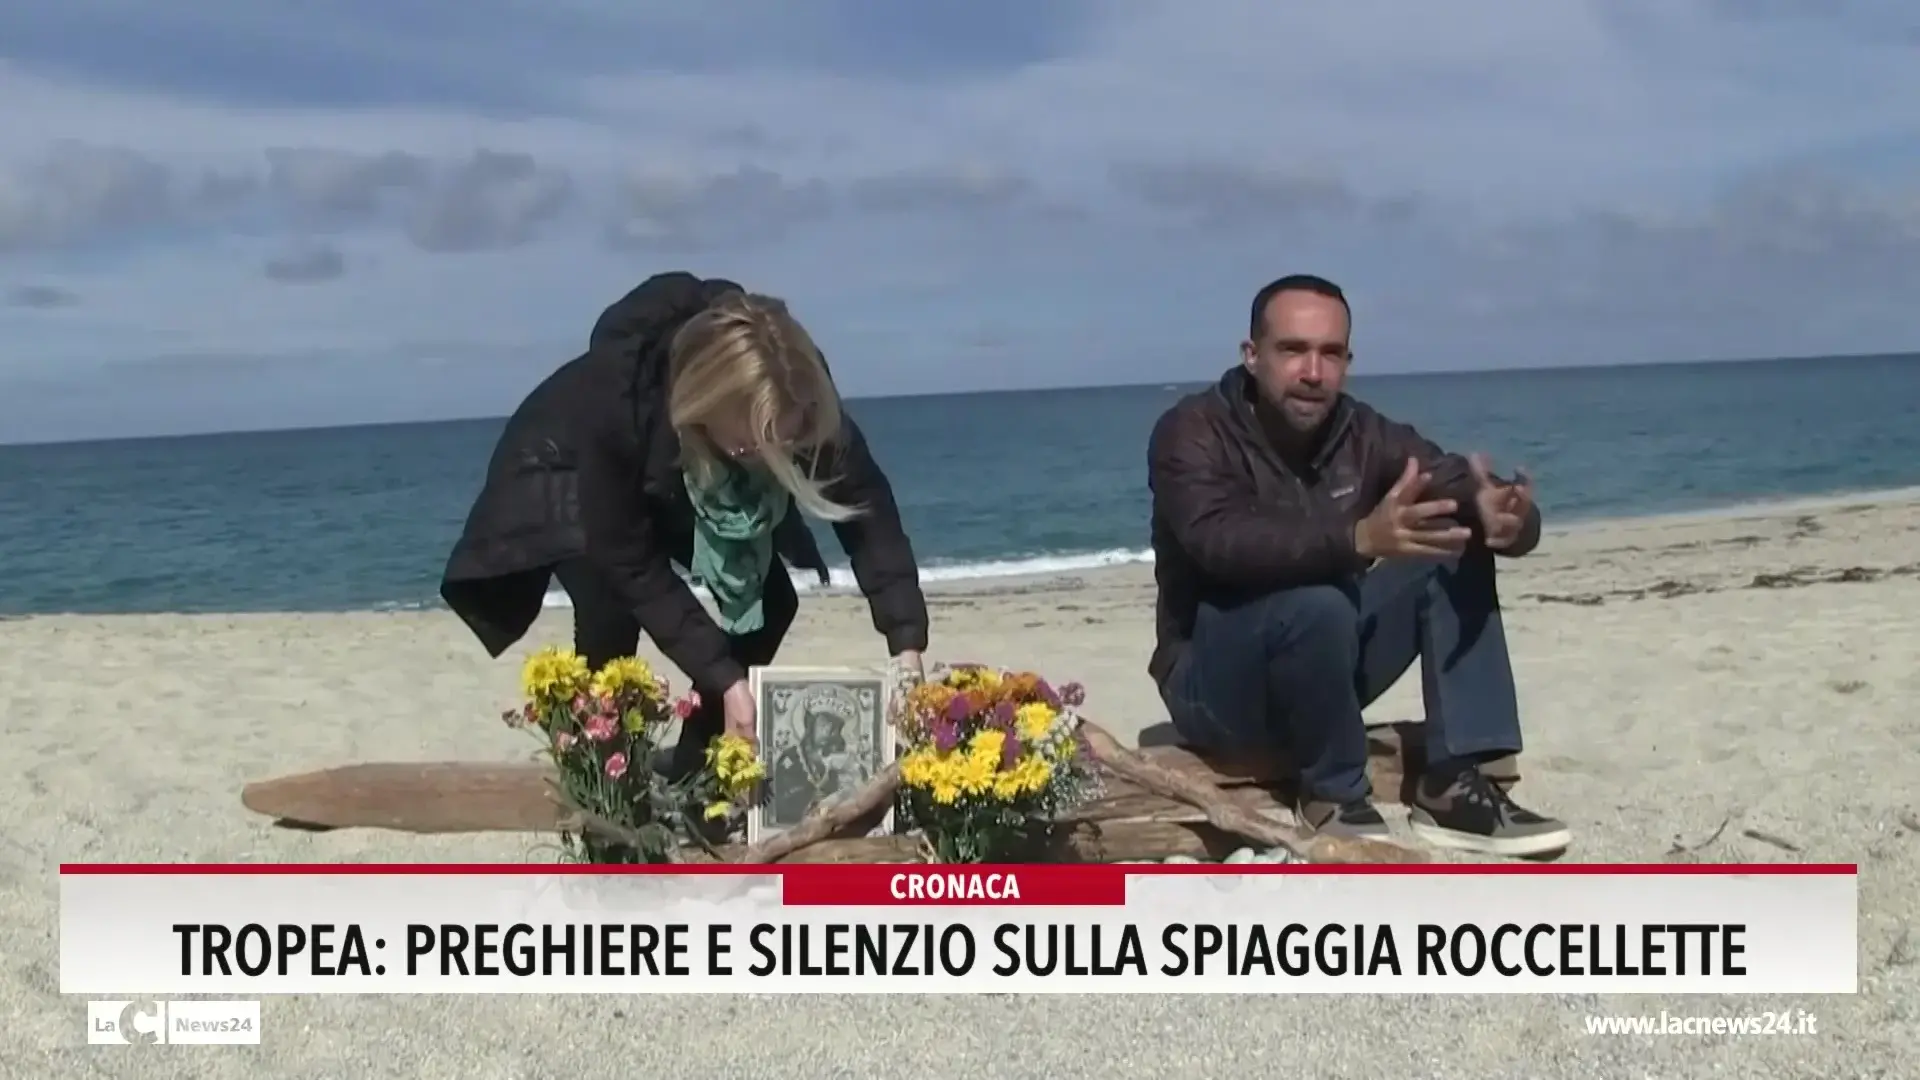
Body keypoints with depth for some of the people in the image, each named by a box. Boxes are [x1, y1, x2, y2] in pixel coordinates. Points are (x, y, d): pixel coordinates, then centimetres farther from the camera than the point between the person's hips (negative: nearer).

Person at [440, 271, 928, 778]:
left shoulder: (796, 391, -35)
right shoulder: (614, 404, -44)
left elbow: (866, 505, -30)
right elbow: (632, 565, -35)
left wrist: (907, 648, -39)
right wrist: (724, 680, -39)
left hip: (683, 488, 4)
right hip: (567, 472, -4)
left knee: (770, 601, -10)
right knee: (610, 613, -28)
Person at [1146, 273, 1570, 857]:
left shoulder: (1362, 434, -2)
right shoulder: (1192, 432, -17)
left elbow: (1470, 489, -12)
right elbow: (1222, 540, -36)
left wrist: (1503, 517, -38)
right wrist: (1360, 536, -51)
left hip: (1325, 669, 6)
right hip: (1213, 682, -6)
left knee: (1461, 551, -8)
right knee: (1314, 605, -36)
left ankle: (1454, 784, -15)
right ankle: (1334, 795, -14)